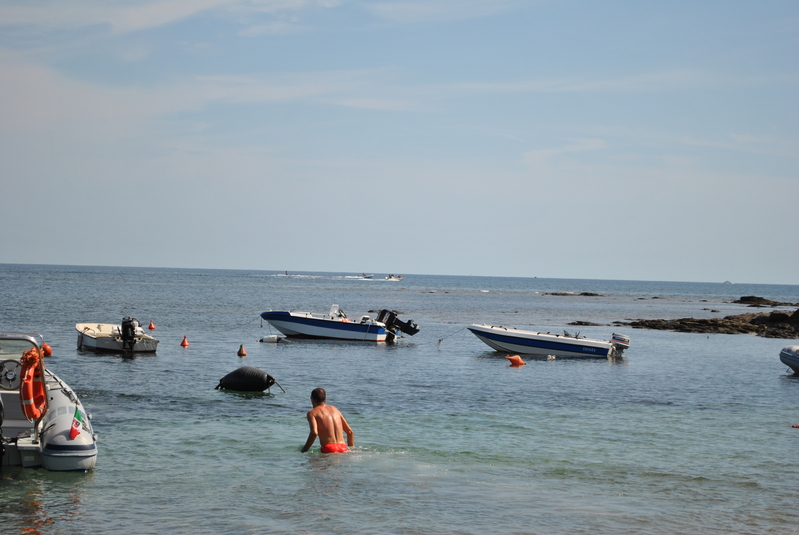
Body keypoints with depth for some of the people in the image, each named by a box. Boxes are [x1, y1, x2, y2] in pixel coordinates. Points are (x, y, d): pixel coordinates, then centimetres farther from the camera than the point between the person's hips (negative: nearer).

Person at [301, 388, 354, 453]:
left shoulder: (312, 413, 6)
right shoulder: (335, 409, 23)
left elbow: (314, 433, -14)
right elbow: (350, 432, 21)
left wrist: (304, 450, -4)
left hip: (329, 450, -5)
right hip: (344, 448, 5)